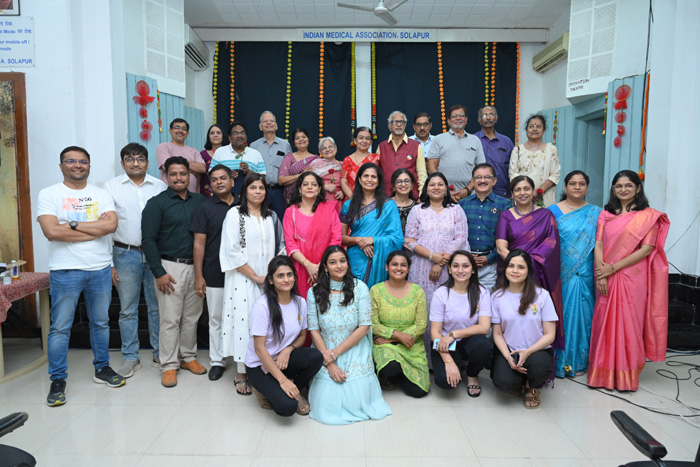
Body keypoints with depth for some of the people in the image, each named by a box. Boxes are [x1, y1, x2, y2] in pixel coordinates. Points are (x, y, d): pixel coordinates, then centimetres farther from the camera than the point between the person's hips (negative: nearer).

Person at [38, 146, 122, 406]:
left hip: (100, 269, 3)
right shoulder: (49, 194, -1)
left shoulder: (101, 195, 7)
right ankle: (57, 380, 17)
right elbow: (51, 231, -16)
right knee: (60, 327, 3)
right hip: (65, 271, -3)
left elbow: (111, 225, -10)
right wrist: (96, 227, -12)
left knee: (101, 322, 14)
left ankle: (102, 369, 29)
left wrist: (73, 224, -15)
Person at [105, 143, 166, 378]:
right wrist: (108, 263, -3)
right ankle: (131, 358, 20)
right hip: (126, 254, 0)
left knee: (157, 307, 8)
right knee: (128, 309, 7)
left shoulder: (160, 186, 6)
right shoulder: (112, 186, 4)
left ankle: (160, 355, 20)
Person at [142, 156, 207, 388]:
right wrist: (159, 272, -11)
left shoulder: (199, 201, 9)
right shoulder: (157, 203, -2)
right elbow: (148, 240, -6)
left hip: (195, 266, 4)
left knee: (192, 316, 11)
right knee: (170, 319, 0)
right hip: (170, 267, -4)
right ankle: (169, 365, 12)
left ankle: (188, 356, 25)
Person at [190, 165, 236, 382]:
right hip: (214, 275, -1)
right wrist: (198, 276, -8)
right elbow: (199, 243, -3)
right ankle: (217, 361, 22)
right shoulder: (205, 208, 0)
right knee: (216, 319, 8)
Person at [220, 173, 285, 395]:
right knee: (243, 322, -3)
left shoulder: (271, 216, 12)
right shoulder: (235, 214, 0)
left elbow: (280, 247, 12)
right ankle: (241, 374, 8)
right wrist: (255, 277, -11)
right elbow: (232, 251, -8)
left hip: (267, 280, 4)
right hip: (243, 279, -3)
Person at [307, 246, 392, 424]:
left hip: (355, 352, 0)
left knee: (356, 401, -11)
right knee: (327, 403, -11)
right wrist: (329, 363, -11)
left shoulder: (360, 288, -5)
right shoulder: (315, 292, -3)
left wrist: (335, 352, -12)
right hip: (325, 353, 1)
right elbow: (314, 331, -2)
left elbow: (365, 326, -8)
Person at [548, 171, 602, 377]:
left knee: (582, 314, 6)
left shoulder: (596, 213, 9)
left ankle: (578, 361, 20)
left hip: (585, 276, 2)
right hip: (560, 274, -2)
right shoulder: (553, 211, 4)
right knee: (561, 313, 2)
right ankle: (558, 361, 13)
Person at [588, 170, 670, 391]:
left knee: (629, 323, 1)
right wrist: (599, 274, -10)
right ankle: (604, 373, 16)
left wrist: (613, 267, -14)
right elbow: (598, 245, 3)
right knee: (605, 323, 5)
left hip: (633, 277, -3)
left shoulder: (648, 216, 0)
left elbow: (646, 249, -8)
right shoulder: (605, 214, 11)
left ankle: (627, 376, 15)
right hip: (606, 279, 3)